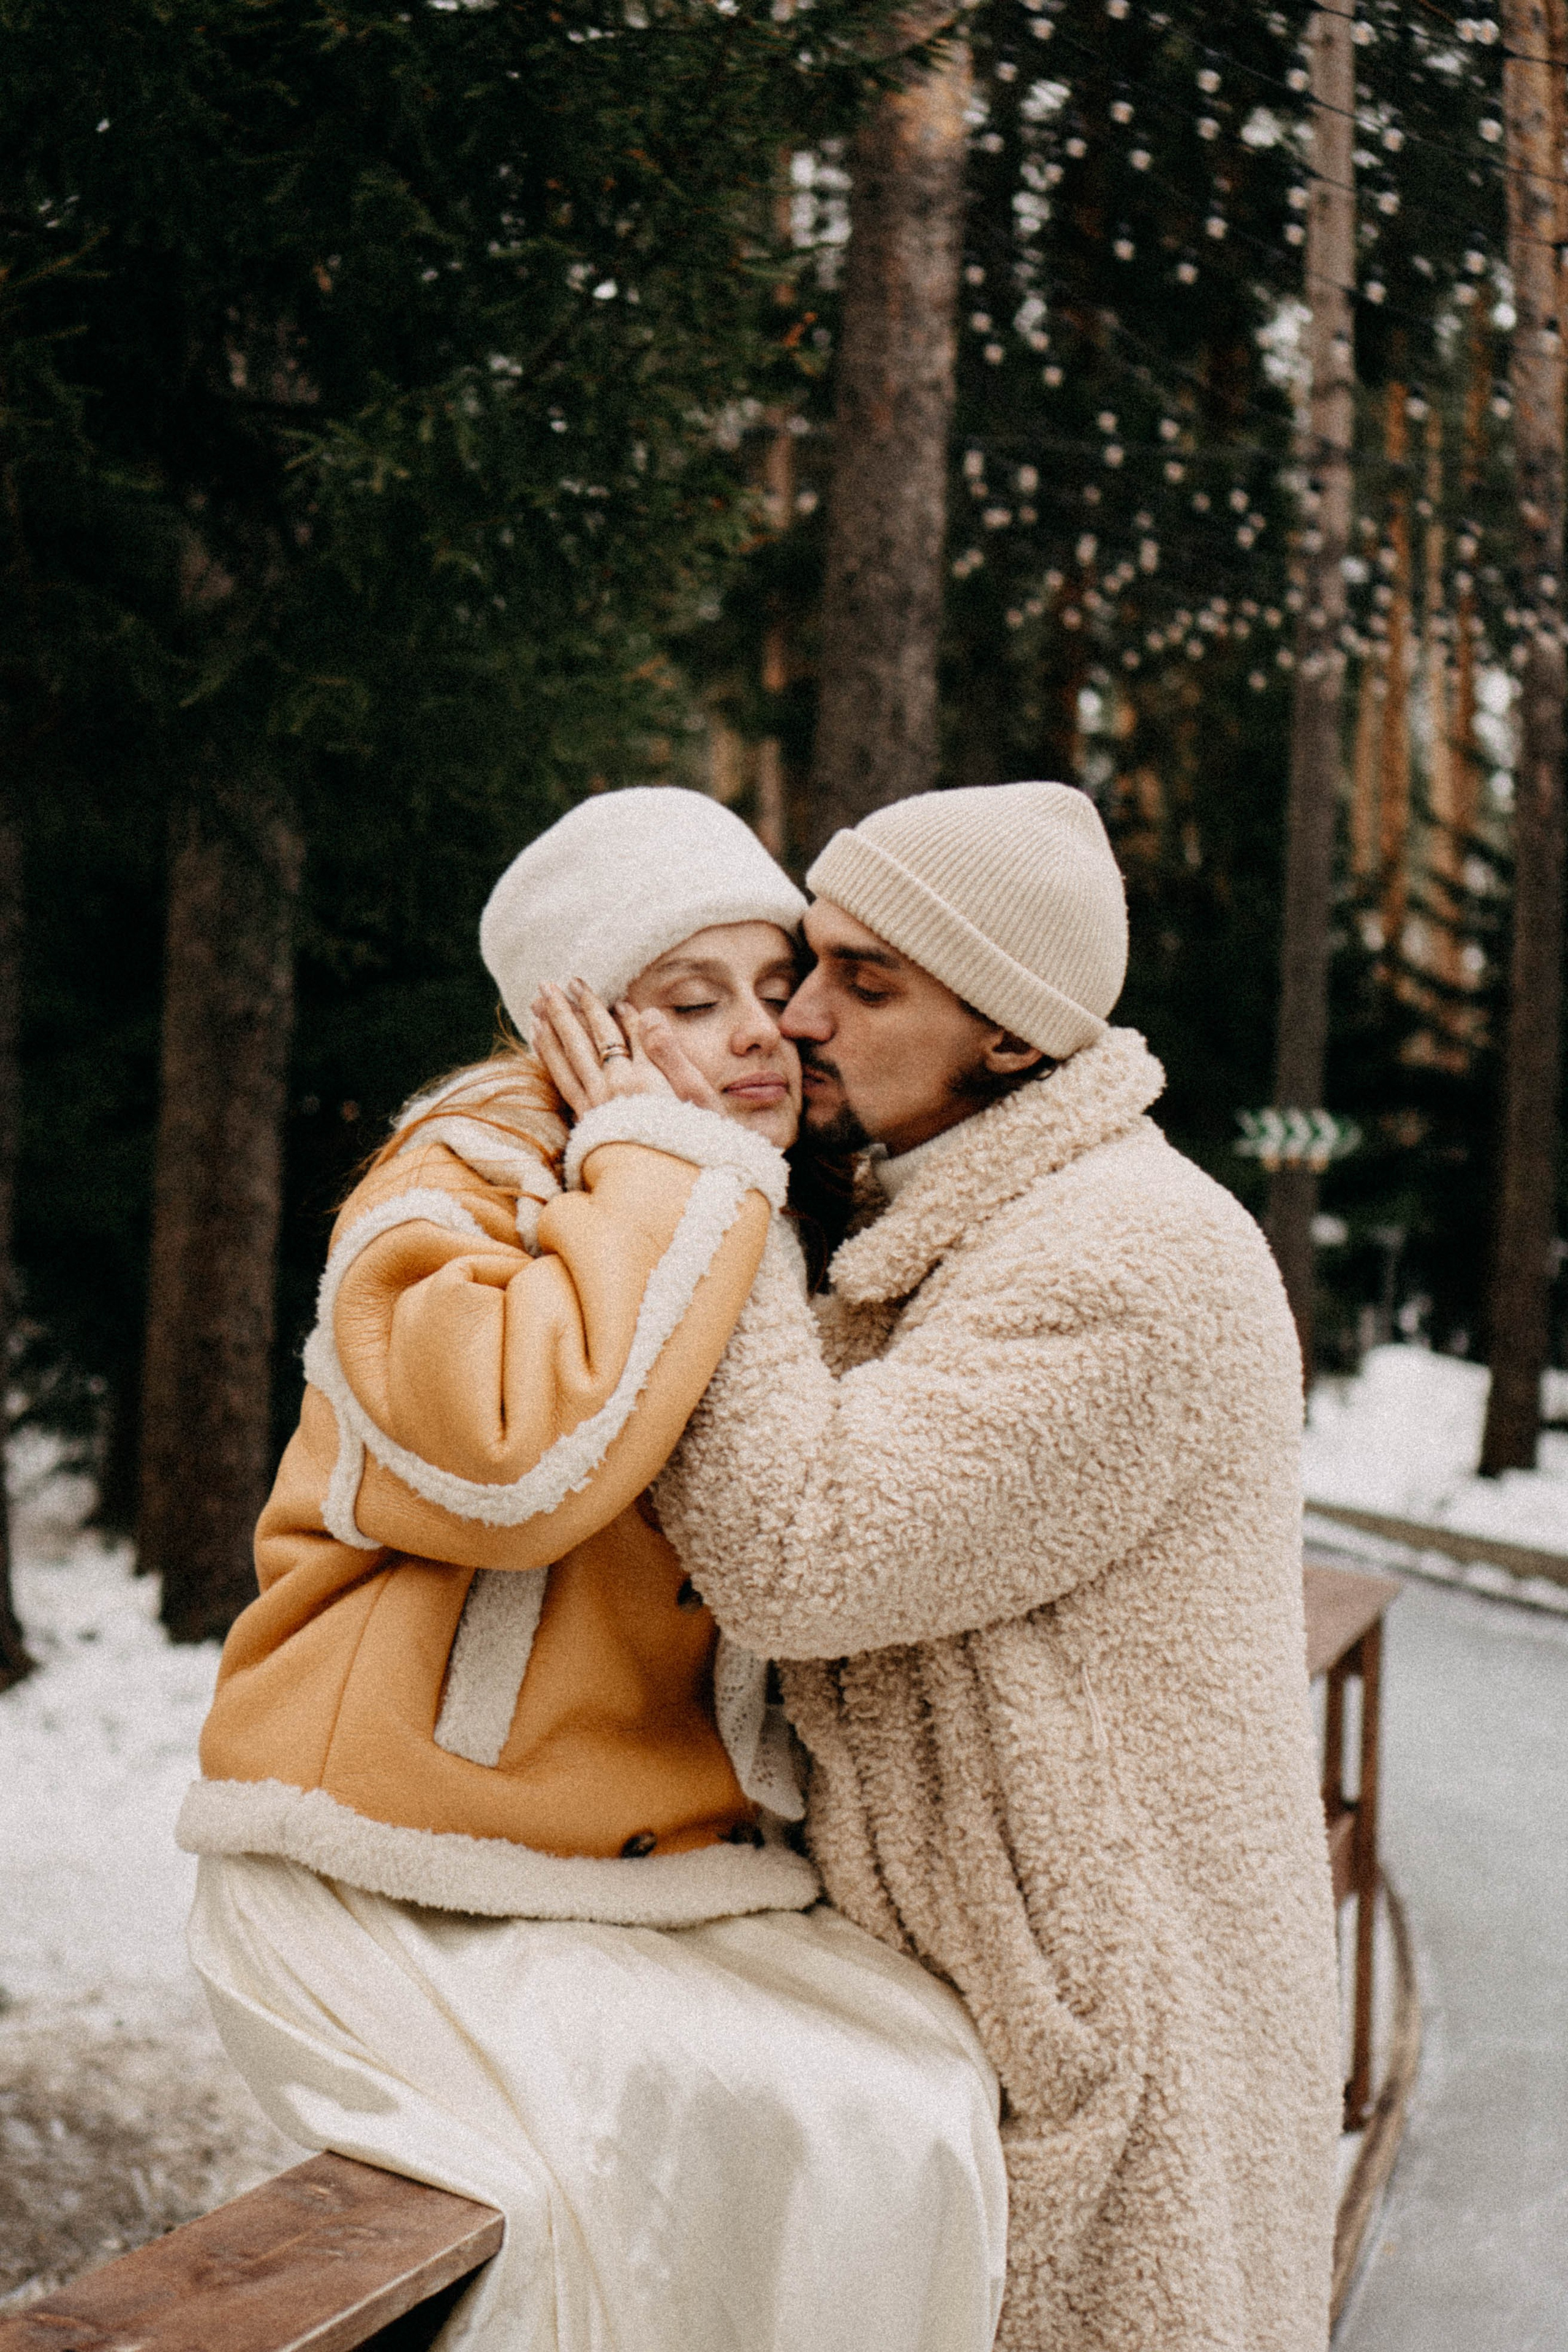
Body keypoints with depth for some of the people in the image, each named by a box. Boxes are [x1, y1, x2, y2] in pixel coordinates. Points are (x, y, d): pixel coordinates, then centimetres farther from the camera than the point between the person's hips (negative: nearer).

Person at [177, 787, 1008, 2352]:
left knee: (929, 2097, -16)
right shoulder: (451, 1198, -7)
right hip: (408, 1911, -6)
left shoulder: (772, 1235, 16)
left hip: (667, 1886, 7)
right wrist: (658, 1168, -19)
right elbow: (508, 1458, -31)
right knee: (790, 2144, -25)